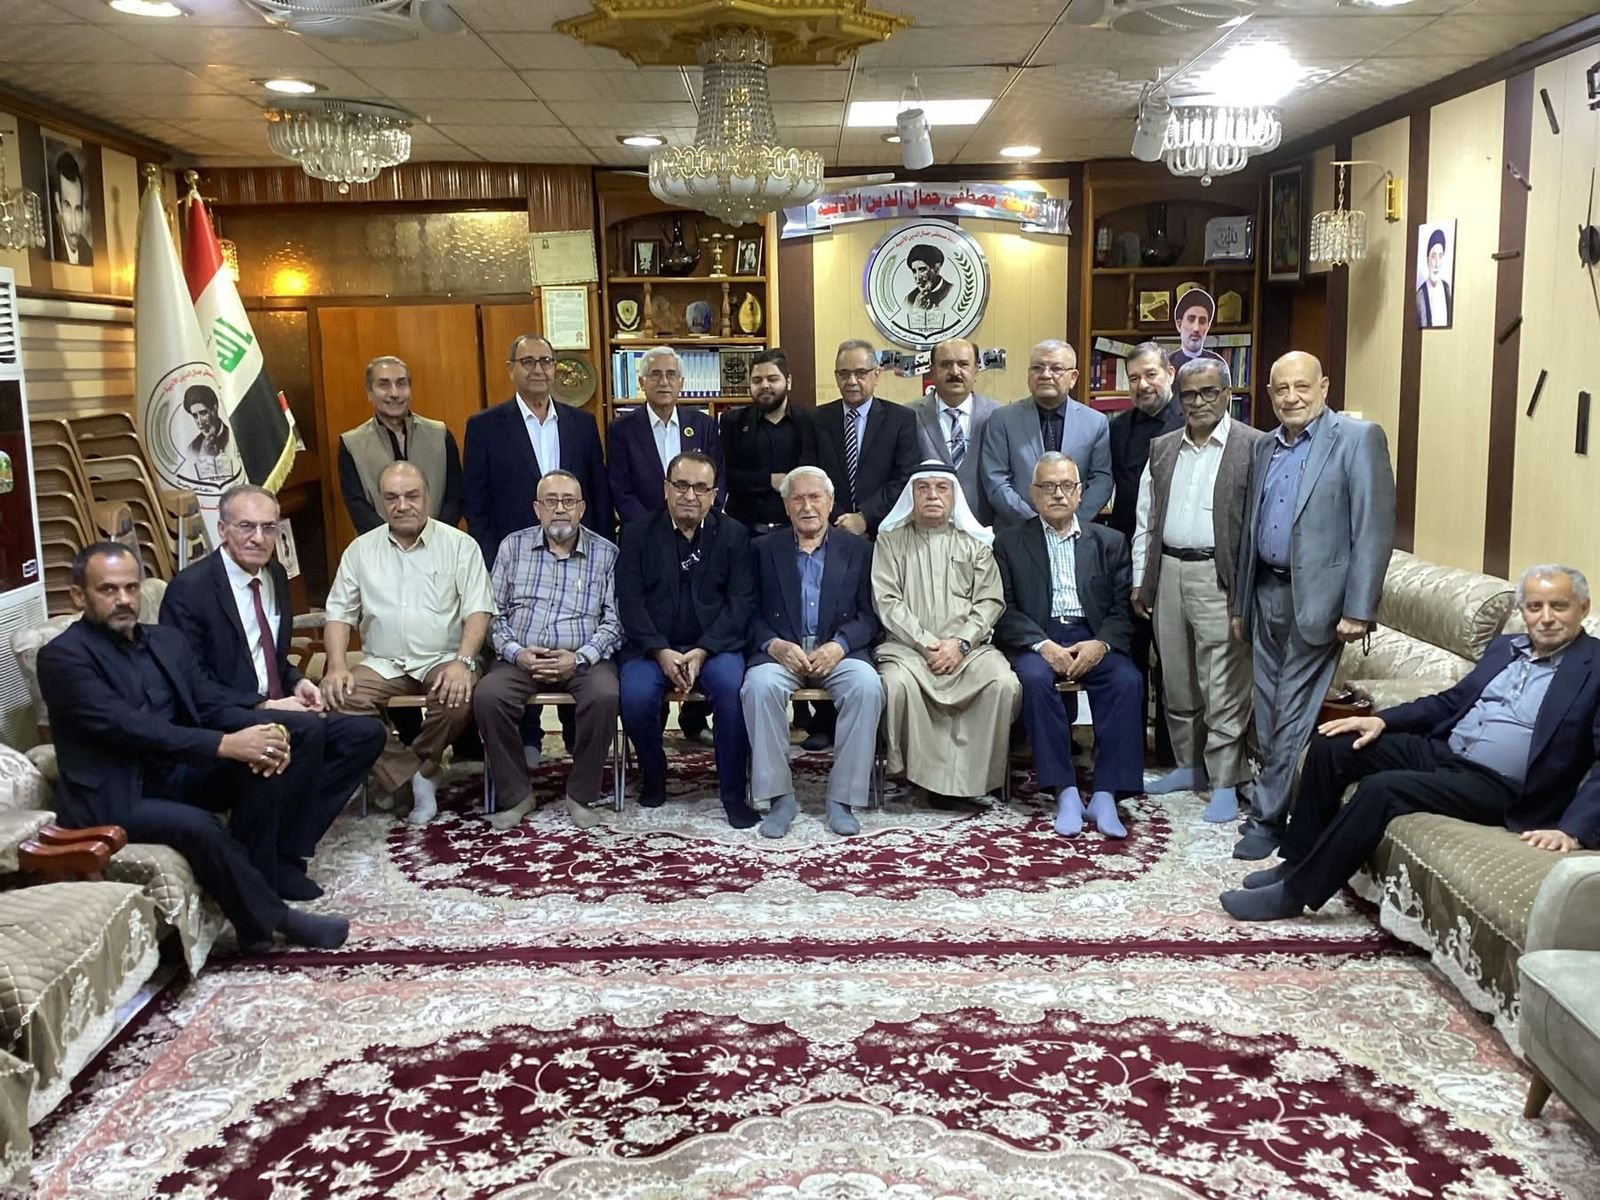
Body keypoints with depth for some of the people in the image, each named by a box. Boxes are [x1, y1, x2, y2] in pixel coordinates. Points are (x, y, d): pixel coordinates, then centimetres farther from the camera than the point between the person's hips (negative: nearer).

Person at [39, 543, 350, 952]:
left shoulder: (167, 640, 11)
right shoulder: (63, 657, -12)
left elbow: (212, 706, 5)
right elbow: (128, 728, -23)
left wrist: (265, 729, -18)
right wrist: (225, 745, -30)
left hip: (176, 776, 7)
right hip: (112, 798, -7)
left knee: (267, 757, -14)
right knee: (198, 825, -33)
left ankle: (255, 892, -12)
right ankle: (268, 917, -13)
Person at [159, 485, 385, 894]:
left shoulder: (274, 576, 11)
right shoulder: (190, 587, -13)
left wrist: (299, 683, 1)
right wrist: (263, 705, -21)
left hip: (276, 709, 8)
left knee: (366, 733, -8)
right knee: (307, 729, -32)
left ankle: (290, 839, -5)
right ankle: (282, 857, -17)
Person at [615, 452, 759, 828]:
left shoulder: (734, 535, 6)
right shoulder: (637, 534, 6)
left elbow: (739, 603, -2)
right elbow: (630, 602, -2)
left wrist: (702, 651, -16)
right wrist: (661, 652, -16)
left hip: (713, 645, 0)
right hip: (651, 646, 0)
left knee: (733, 689, -30)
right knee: (635, 696, -28)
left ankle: (734, 792, -13)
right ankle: (653, 774, 2)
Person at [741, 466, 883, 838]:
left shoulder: (858, 549, 13)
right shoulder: (764, 549, 13)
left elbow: (868, 615, 5)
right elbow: (751, 613, 6)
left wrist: (839, 646, -13)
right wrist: (774, 645, -13)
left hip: (837, 651, 0)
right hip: (780, 651, 0)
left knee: (867, 686, -31)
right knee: (759, 686, -32)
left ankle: (842, 798, -19)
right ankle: (779, 796, -20)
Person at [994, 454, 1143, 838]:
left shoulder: (1110, 542, 16)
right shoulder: (1010, 543, 12)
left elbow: (1124, 608, 7)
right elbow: (1004, 610, 1)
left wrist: (1101, 644, -13)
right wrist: (1043, 645, -15)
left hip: (1094, 639, 2)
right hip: (1036, 638, -1)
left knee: (1127, 680, -28)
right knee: (1035, 678, -34)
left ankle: (1105, 795, -26)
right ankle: (1065, 792, -28)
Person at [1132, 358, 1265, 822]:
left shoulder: (1254, 447, -5)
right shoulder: (1162, 449, 13)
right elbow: (1144, 519, 15)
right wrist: (1140, 580, 10)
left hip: (1220, 578, -6)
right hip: (1168, 573, 6)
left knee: (1223, 688, -2)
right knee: (1177, 682, 14)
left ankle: (1225, 783, 7)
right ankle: (1188, 765, 28)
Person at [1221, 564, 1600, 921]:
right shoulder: (1505, 647, 16)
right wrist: (1381, 720, 6)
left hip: (1494, 785, -8)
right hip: (1441, 749, 8)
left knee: (1382, 788, -29)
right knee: (1330, 746, -6)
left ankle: (1294, 893, -20)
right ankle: (1298, 862, 5)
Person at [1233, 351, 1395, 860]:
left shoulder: (1358, 438, -7)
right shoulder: (1264, 447, 14)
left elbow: (1374, 530, -12)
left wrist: (1359, 609, -17)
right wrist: (1241, 603, 16)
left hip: (1316, 598, -6)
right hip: (1266, 593, 7)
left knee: (1293, 714, -2)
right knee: (1269, 711, 11)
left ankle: (1266, 816, 8)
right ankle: (1278, 802, 22)